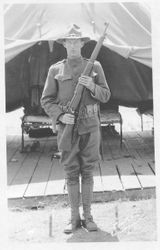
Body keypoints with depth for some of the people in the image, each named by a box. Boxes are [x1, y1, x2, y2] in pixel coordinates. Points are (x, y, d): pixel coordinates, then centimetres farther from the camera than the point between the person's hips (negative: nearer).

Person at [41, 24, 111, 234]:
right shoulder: (55, 70, 3)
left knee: (87, 171, 5)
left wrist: (92, 86, -18)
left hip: (90, 124, 0)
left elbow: (105, 96, 2)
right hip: (67, 125, 0)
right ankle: (75, 218, 13)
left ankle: (88, 216, 14)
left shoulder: (95, 66, 4)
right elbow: (47, 100, 1)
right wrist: (60, 116, -17)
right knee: (71, 173, 4)